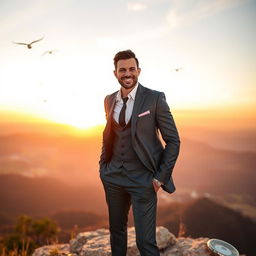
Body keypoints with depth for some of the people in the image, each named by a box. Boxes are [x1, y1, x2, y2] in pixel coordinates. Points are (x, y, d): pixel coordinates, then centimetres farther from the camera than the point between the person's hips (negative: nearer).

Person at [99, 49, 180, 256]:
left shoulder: (155, 98, -9)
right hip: (114, 176, 5)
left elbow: (173, 141, -7)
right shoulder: (109, 100, 7)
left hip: (142, 178, -5)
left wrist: (161, 177, -10)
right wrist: (103, 165, 11)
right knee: (116, 230, 19)